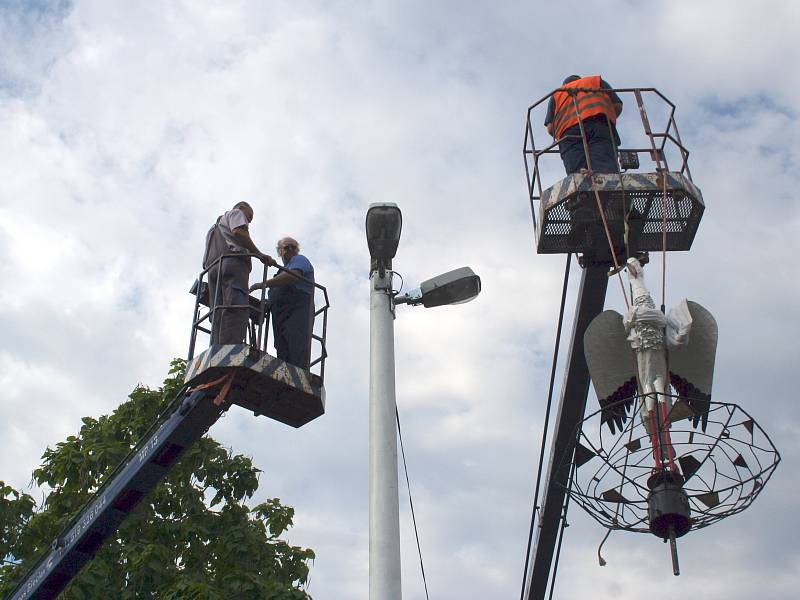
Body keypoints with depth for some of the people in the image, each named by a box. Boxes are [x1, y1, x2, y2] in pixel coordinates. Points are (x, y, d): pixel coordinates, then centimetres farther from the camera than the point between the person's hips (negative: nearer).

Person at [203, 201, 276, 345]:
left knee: (218, 317, -6)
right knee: (237, 308, -24)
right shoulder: (236, 213, 20)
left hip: (212, 268, 8)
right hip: (233, 261, -8)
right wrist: (260, 255, -6)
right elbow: (238, 232, -4)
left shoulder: (215, 227, 42)